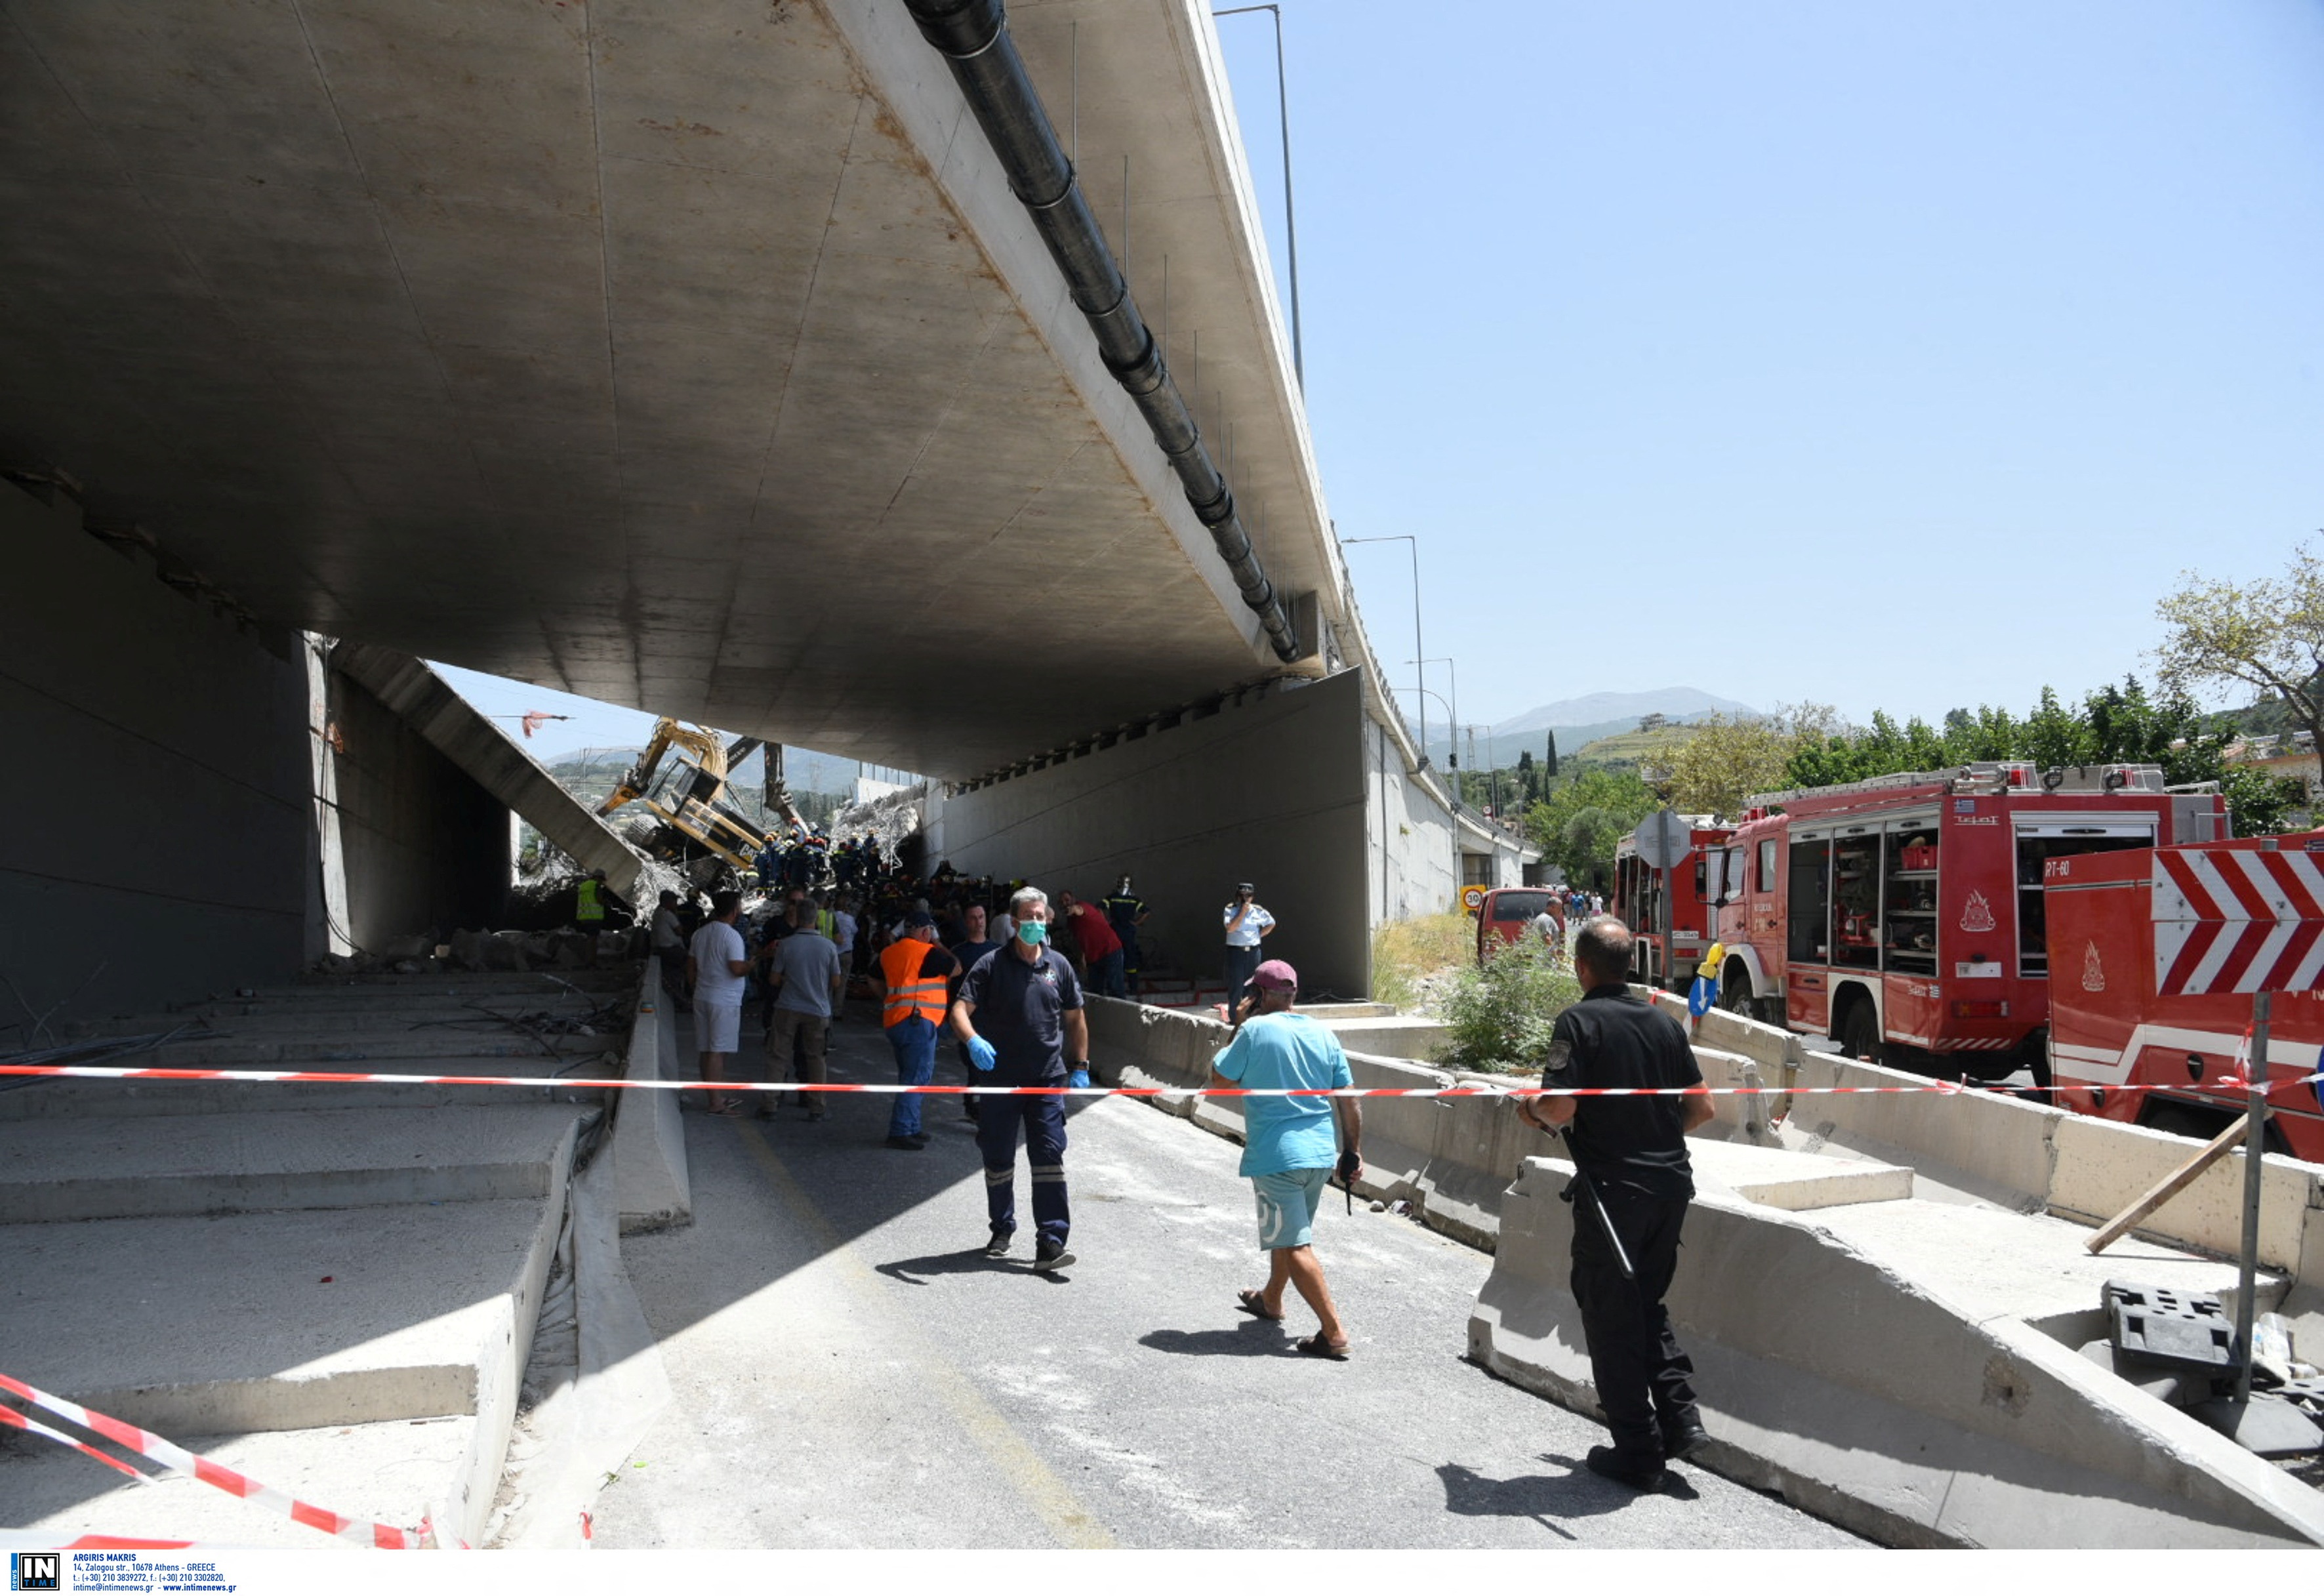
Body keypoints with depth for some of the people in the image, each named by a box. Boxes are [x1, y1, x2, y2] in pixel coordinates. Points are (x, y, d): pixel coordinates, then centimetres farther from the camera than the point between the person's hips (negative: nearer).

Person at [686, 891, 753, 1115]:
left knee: (709, 1051, 12)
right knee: (717, 1052, -5)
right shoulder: (732, 936, -15)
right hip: (725, 1001, -8)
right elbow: (737, 969, -21)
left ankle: (722, 1096, 23)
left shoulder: (700, 934, 11)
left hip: (702, 997, 8)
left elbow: (691, 967, 16)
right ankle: (716, 1103, -2)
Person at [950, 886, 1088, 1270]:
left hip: (1048, 1080, 1)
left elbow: (1075, 1018, 16)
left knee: (1050, 1158, -6)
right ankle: (1002, 1231, 29)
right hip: (1000, 1078, -1)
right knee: (998, 1159, 10)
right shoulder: (992, 965, -3)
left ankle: (1051, 1242, -6)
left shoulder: (1058, 965, 7)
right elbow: (960, 1010, -11)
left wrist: (1081, 1067, 10)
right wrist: (973, 1040, -31)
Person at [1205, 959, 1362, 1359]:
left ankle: (1334, 1333, -10)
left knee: (1295, 1246, -4)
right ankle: (1270, 1300, 44)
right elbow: (1349, 1099, 5)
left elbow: (1219, 1080, -1)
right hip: (1321, 1152, 7)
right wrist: (1353, 1151, 13)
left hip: (1275, 1156, -7)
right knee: (1289, 1232, 25)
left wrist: (1238, 1030, 7)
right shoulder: (1323, 1035, 5)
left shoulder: (1255, 1030, -11)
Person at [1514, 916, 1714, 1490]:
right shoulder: (1664, 1022, 6)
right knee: (1649, 1303, 23)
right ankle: (1680, 1417, 14)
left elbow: (1561, 1109, -21)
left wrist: (1531, 1109, 0)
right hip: (1671, 1184, 6)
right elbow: (1701, 1107, 10)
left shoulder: (1579, 1023, -13)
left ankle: (1638, 1453, 13)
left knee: (1612, 1319, 7)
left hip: (1612, 1189, -6)